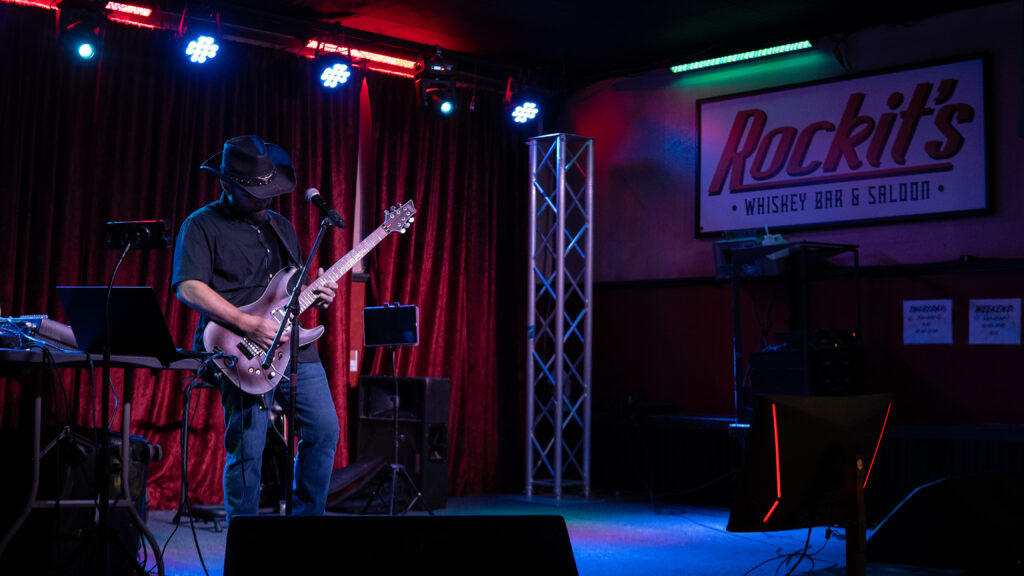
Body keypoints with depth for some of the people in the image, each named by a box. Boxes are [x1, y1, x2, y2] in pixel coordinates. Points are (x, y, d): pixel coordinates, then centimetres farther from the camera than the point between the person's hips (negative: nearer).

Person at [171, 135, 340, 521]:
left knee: (325, 431, 4)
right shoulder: (203, 225, -2)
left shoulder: (282, 227, 19)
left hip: (296, 347, 7)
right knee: (247, 452, -6)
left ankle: (306, 523, 20)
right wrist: (250, 324, -21)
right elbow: (188, 287, -16)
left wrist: (316, 294, 4)